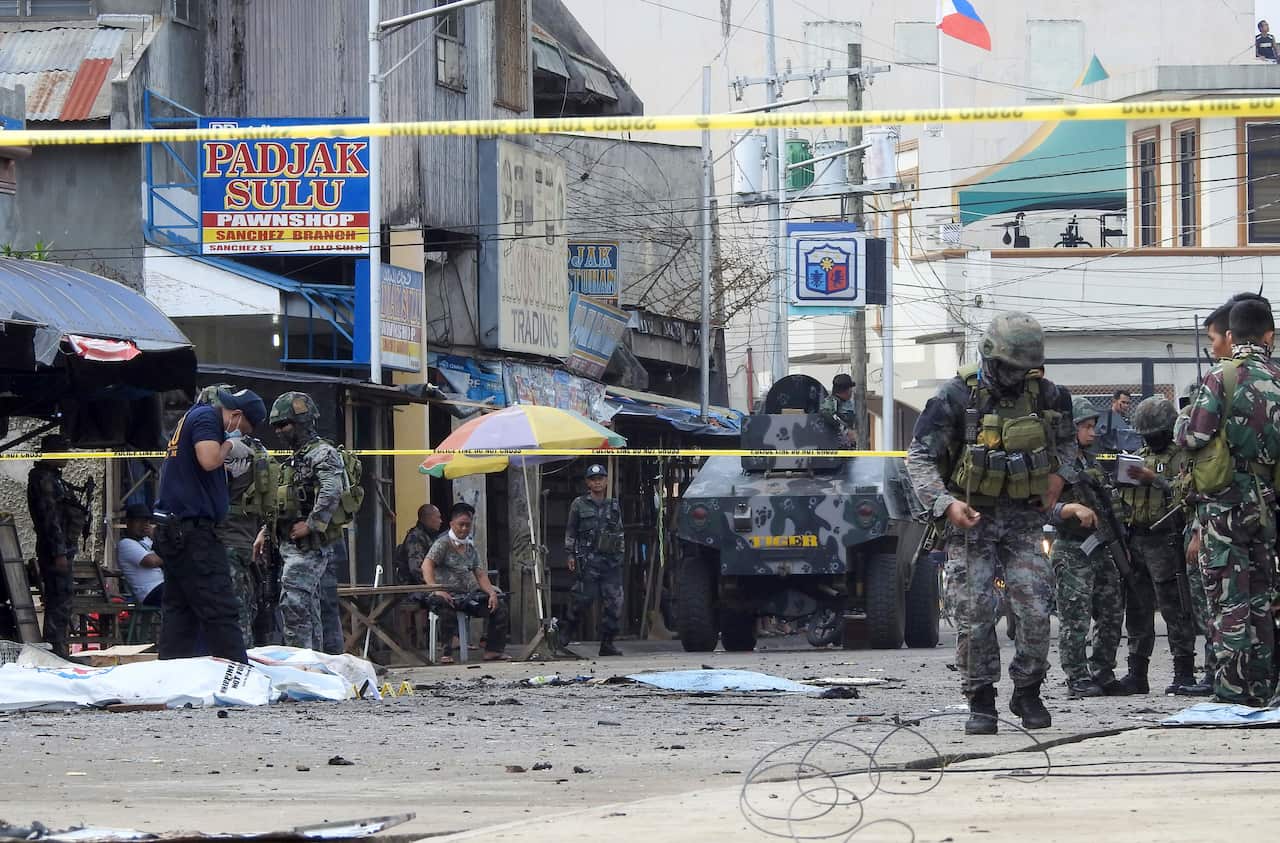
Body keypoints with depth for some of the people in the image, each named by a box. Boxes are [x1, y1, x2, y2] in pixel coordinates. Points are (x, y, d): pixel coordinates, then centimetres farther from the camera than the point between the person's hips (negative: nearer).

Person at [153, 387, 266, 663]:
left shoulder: (189, 418, 22)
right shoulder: (206, 417, -8)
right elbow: (209, 459, -24)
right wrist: (229, 442, -6)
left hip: (173, 531, 10)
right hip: (193, 529, -10)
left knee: (178, 610, 9)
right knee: (221, 611, -12)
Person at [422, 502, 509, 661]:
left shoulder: (470, 547, 18)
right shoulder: (443, 544, -4)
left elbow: (480, 574, 15)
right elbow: (426, 565, -19)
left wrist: (492, 593, -4)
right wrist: (436, 590, -34)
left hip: (468, 595, 7)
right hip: (447, 594, -7)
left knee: (499, 605, -6)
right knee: (446, 608, -40)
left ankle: (493, 650, -4)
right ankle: (446, 653, -35)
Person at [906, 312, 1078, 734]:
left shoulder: (1046, 395, 0)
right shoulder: (957, 397, -11)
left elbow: (1067, 440, 21)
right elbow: (919, 456, -9)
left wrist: (1060, 474, 2)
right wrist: (945, 503, -22)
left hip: (1023, 519, 2)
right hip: (972, 518, -2)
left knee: (1035, 610, -7)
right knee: (974, 613, -6)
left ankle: (1028, 693, 10)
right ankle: (981, 703, 5)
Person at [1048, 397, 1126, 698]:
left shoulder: (1091, 461, 18)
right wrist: (1074, 509, -31)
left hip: (1100, 548, 8)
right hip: (1072, 552, -8)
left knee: (1111, 616, 9)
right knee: (1075, 620, -7)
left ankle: (1101, 674, 17)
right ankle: (1077, 679, -4)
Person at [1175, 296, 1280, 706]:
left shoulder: (1222, 377, -11)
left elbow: (1193, 437, -15)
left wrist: (1182, 422, 7)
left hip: (1225, 502, -4)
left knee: (1228, 603, -3)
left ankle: (1232, 693, -6)